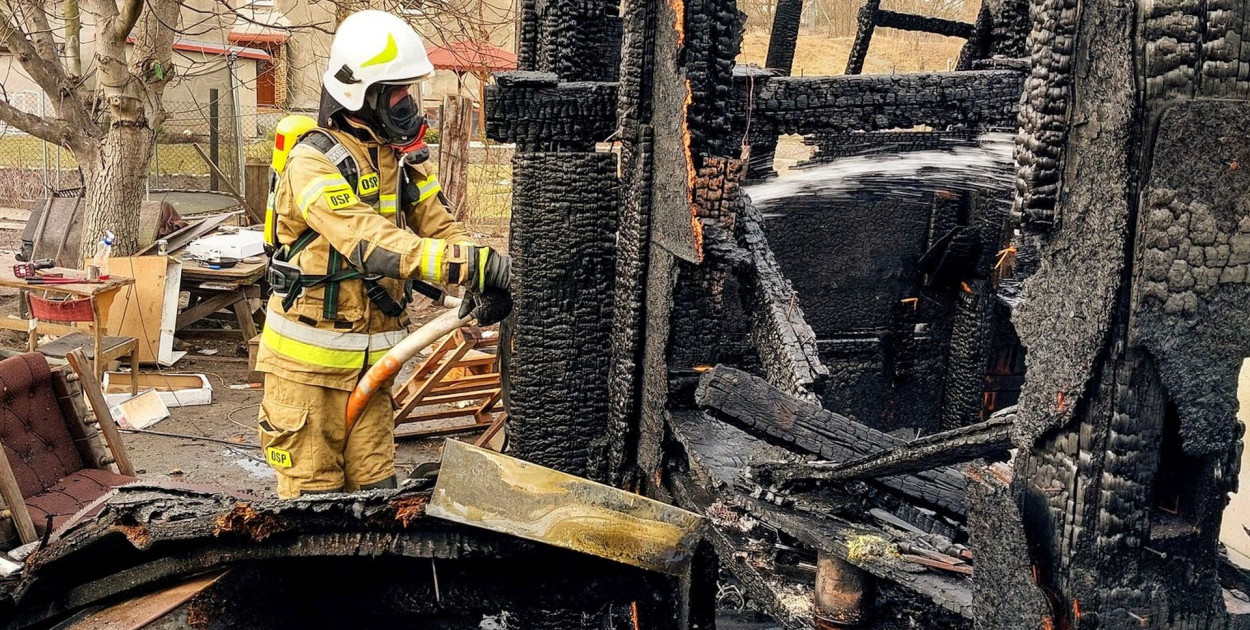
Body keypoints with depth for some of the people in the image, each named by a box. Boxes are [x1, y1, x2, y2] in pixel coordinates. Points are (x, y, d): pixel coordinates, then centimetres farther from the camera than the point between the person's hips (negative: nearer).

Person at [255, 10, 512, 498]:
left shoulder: (401, 158, 5)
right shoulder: (313, 162, -19)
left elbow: (438, 227, -4)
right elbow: (372, 244, -33)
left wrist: (485, 286, -25)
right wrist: (476, 263, -42)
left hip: (368, 359, 6)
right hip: (308, 363, -6)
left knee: (375, 490, 11)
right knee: (312, 494, 4)